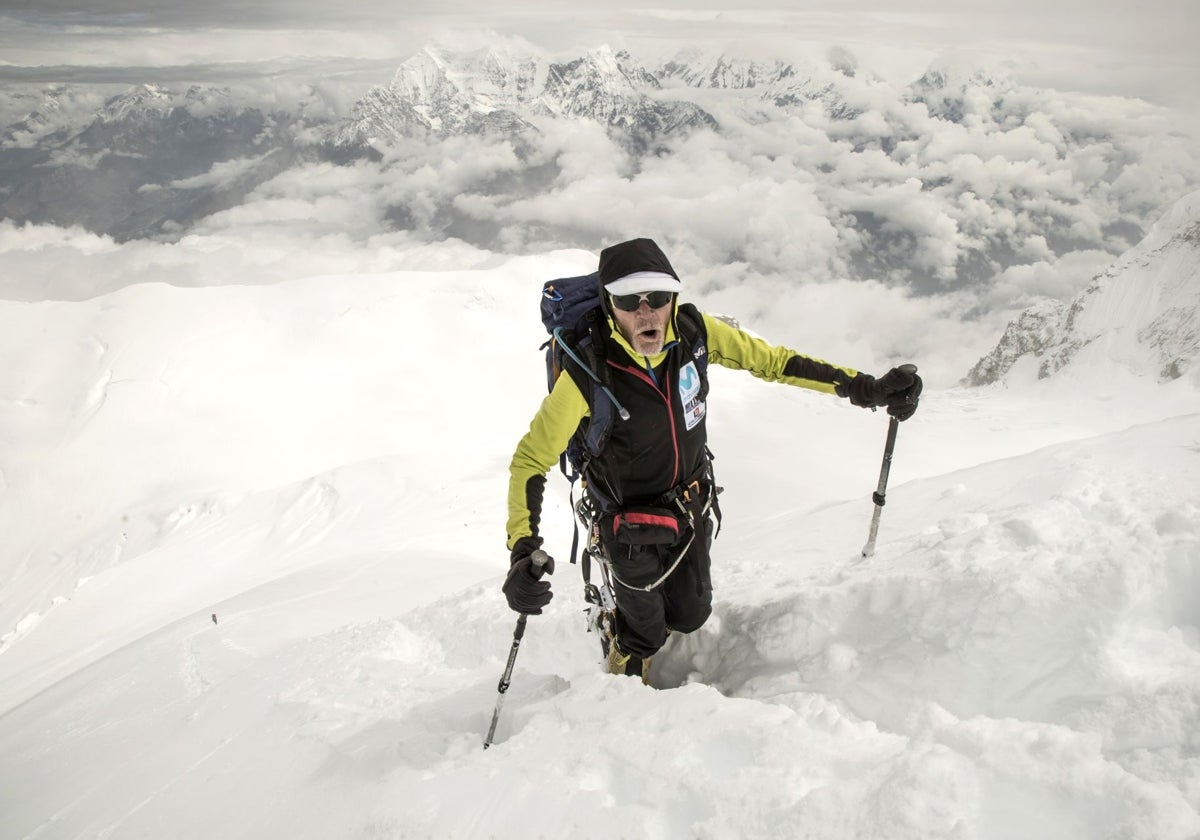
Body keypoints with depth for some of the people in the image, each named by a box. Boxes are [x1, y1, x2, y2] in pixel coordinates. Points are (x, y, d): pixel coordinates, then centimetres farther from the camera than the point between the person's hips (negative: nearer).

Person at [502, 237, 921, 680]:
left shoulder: (694, 330, -23)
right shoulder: (588, 373, -33)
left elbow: (771, 360, -10)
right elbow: (530, 459, -27)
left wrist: (866, 388, -13)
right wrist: (523, 551, -40)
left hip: (693, 505, 4)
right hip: (630, 521, -4)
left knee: (691, 615, 20)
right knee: (644, 634, 14)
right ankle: (624, 678, 51)